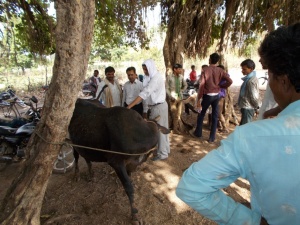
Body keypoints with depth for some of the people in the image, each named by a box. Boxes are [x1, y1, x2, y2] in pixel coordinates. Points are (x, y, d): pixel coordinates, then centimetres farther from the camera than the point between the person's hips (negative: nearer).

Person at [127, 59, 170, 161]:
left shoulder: (157, 78, -21)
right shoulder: (150, 77, 8)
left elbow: (144, 93, -30)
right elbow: (148, 95, 8)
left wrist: (129, 106, -34)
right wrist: (145, 110, 8)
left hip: (159, 106, -9)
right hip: (154, 106, 9)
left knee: (160, 130, 2)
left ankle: (162, 153, 18)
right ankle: (165, 149, 34)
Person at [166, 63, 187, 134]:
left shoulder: (181, 77, 2)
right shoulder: (169, 77, -10)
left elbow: (185, 85, 18)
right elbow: (166, 89, -10)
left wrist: (182, 90, 5)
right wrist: (171, 97, -16)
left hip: (180, 97, 5)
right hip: (173, 98, -5)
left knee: (179, 113, 11)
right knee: (174, 114, 2)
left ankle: (175, 128, 26)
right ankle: (175, 128, 16)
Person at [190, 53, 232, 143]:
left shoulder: (205, 71, -11)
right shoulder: (220, 71, 0)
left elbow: (201, 85, -14)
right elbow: (230, 81, -8)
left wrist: (198, 99, -10)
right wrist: (221, 86, 8)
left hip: (207, 96, -3)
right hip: (216, 95, 3)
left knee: (201, 114, 14)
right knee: (215, 116, 9)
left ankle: (198, 133, 28)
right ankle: (212, 138, 16)